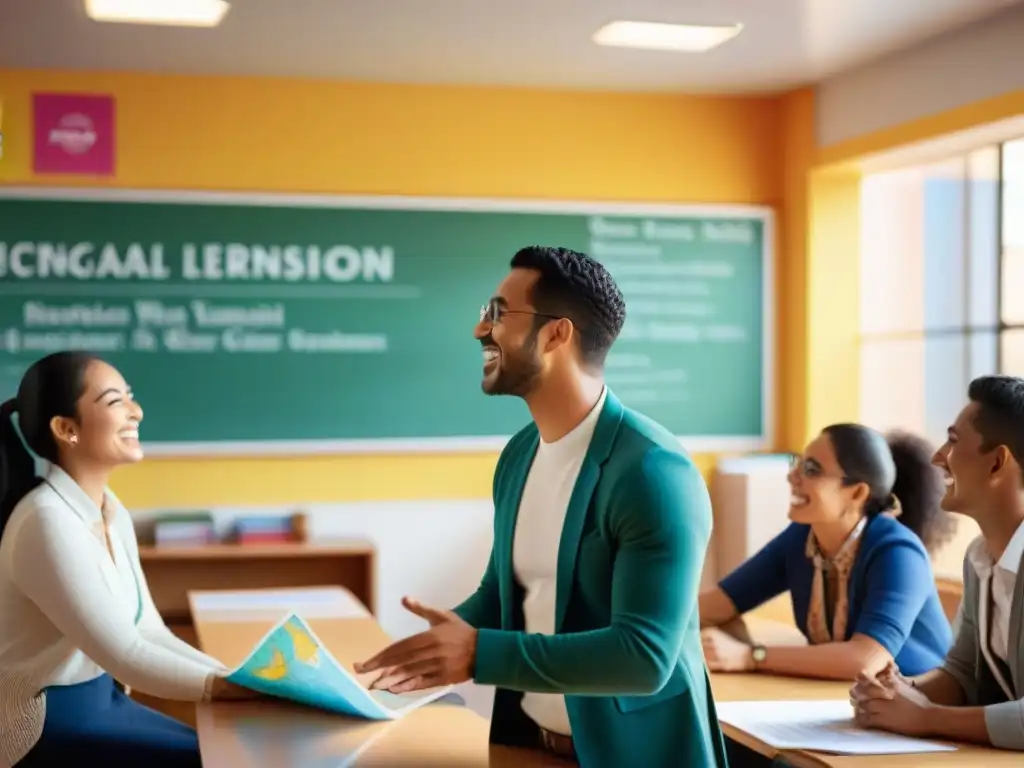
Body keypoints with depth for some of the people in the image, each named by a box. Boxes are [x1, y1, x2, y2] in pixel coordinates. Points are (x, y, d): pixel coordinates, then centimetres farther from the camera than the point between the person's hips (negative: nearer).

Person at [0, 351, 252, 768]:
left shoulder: (111, 511, 5)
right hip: (45, 725, -9)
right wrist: (244, 688, -24)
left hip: (101, 699, 9)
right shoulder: (48, 522, -23)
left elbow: (149, 633, 4)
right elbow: (125, 656, -24)